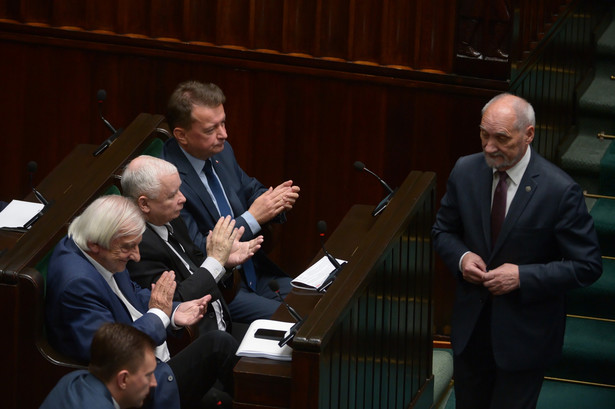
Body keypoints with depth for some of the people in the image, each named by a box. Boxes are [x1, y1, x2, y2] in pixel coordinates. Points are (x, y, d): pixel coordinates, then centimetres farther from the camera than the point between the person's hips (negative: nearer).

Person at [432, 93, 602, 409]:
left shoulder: (560, 190, -20)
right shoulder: (465, 172, -5)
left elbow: (587, 266, -14)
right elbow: (443, 230, 11)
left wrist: (523, 276, -23)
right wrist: (460, 257, -12)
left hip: (525, 332, -4)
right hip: (471, 323, 5)